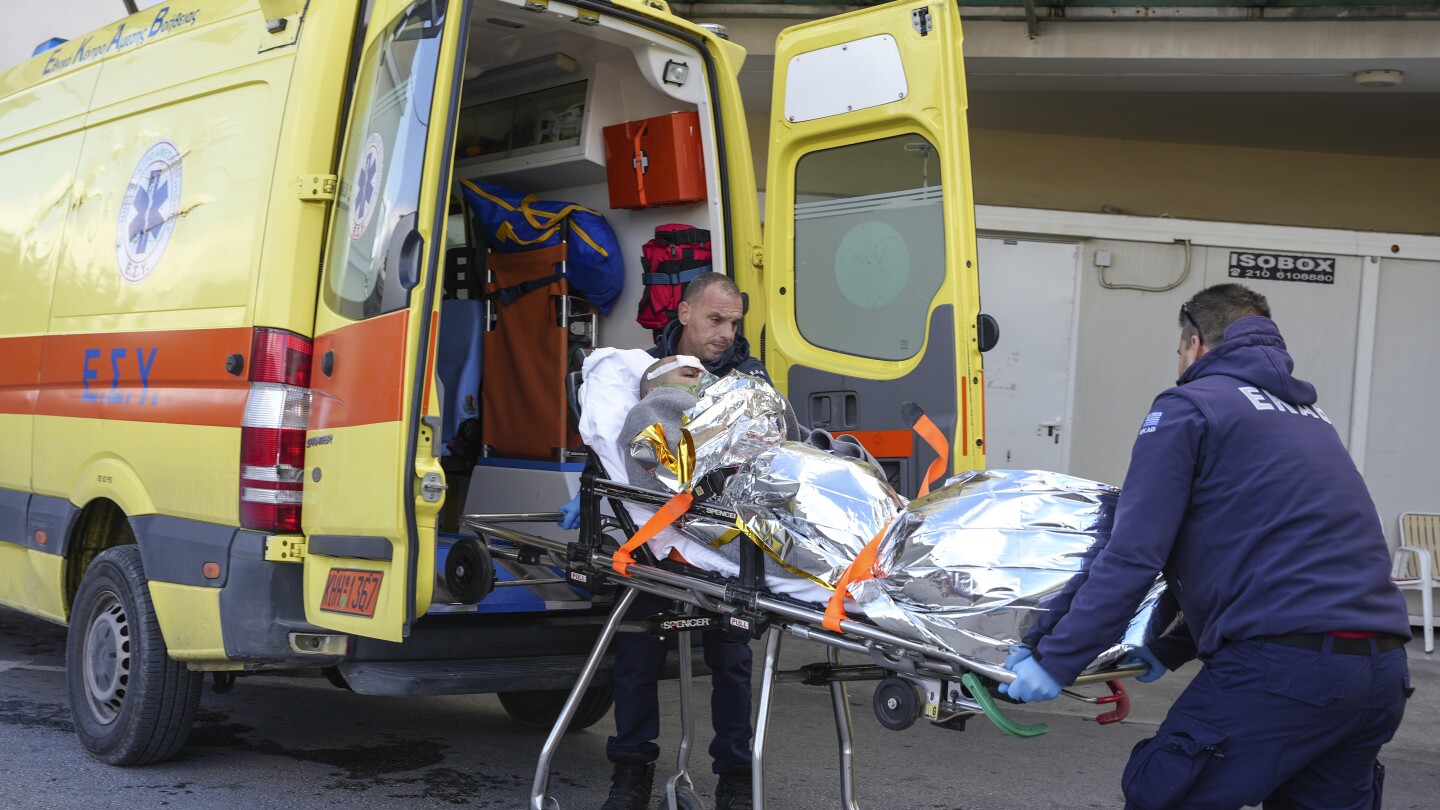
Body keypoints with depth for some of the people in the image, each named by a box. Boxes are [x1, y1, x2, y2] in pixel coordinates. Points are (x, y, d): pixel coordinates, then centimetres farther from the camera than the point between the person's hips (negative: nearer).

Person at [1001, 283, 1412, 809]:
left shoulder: (1189, 407, 1)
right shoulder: (1310, 417, 25)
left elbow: (1132, 557, -8)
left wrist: (1055, 662, -3)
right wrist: (1174, 648, 30)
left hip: (1284, 667, -8)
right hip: (1382, 673, 8)